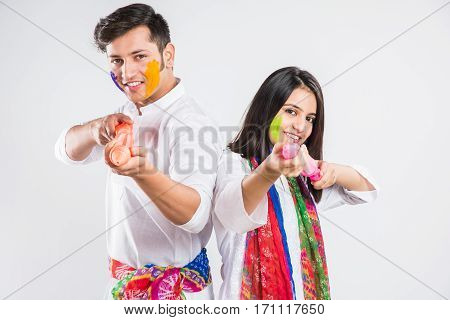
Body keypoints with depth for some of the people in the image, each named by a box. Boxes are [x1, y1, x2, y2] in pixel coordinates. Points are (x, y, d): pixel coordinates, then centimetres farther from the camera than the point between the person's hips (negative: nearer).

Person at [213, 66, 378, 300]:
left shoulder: (302, 176, 6)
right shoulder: (233, 163, -15)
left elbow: (367, 188, 5)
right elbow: (232, 212, -35)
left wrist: (332, 171, -14)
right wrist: (269, 173, -54)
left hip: (306, 295, 6)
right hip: (251, 296, -6)